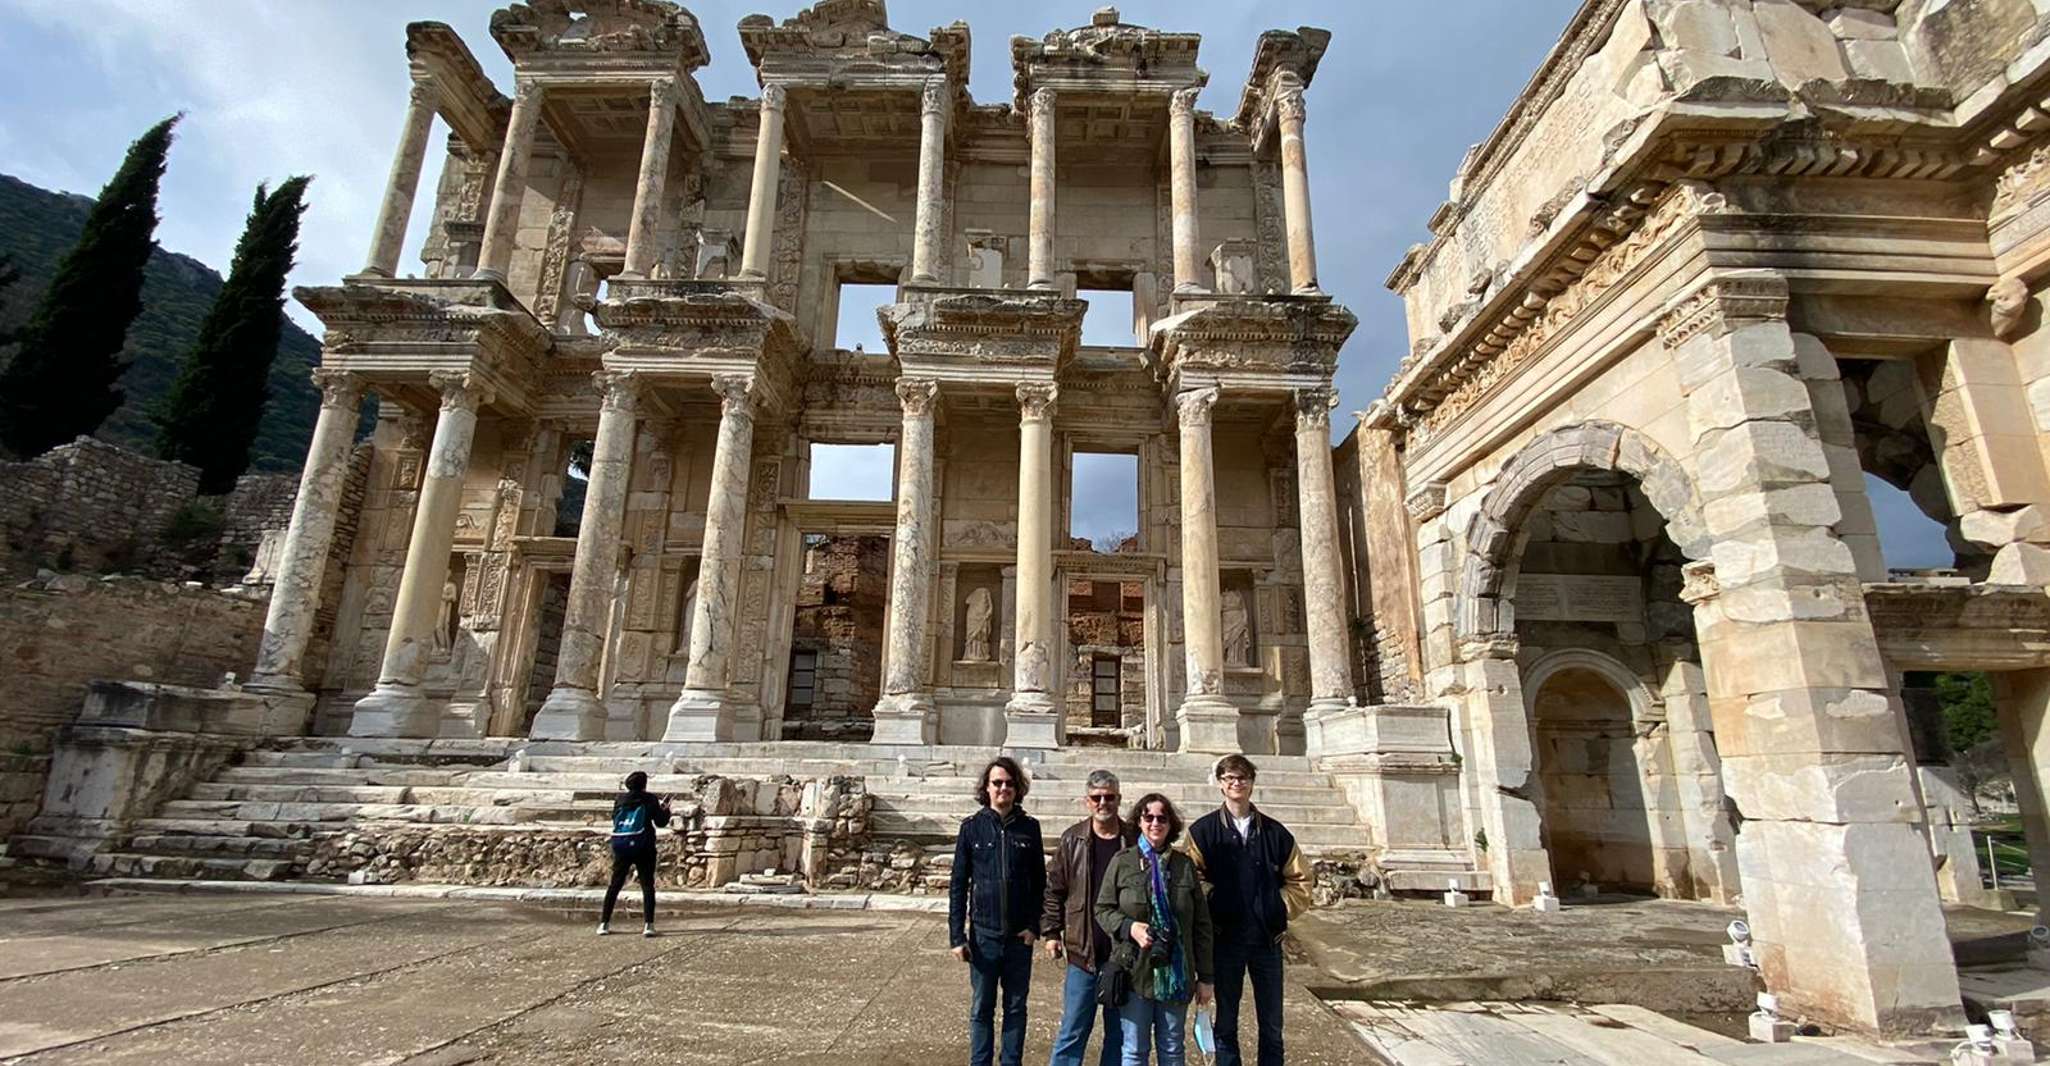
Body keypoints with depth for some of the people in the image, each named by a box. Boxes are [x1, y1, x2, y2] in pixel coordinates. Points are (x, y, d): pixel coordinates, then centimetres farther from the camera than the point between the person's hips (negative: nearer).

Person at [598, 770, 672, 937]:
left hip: (620, 846, 3)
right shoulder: (650, 800, -3)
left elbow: (614, 820, 19)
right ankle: (648, 924, -6)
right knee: (647, 885, 1)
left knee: (614, 884, 15)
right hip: (642, 847, -3)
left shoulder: (620, 799, 6)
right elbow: (661, 822, 1)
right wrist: (665, 809, 19)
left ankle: (604, 923, 15)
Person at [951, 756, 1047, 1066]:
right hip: (983, 934, -1)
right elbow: (957, 885, -2)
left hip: (1019, 936, 1)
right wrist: (956, 935, -5)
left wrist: (1033, 924, -5)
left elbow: (1039, 881, 4)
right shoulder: (972, 827, -4)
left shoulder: (1029, 827, 0)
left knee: (1016, 1008, 12)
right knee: (981, 1009, 10)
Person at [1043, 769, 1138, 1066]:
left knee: (1120, 1033, 14)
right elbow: (1054, 890, 5)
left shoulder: (1135, 840, -3)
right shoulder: (1072, 840, -1)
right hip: (1083, 952, 0)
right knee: (1072, 1033, 7)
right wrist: (1051, 932, 1)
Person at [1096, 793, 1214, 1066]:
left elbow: (1202, 925, 5)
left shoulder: (1185, 865, 2)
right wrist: (1129, 927, -18)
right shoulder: (1122, 861, -2)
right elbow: (1103, 909, 1)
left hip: (1176, 973, 2)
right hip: (1135, 972, -1)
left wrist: (1206, 977, 4)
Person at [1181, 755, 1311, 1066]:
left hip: (1268, 938, 2)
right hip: (1225, 938, -2)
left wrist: (1281, 910, -1)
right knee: (1225, 1023, 10)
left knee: (1272, 1026, 11)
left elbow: (1299, 880, 10)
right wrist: (1211, 914, -11)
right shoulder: (1203, 831, -4)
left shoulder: (1275, 832, 3)